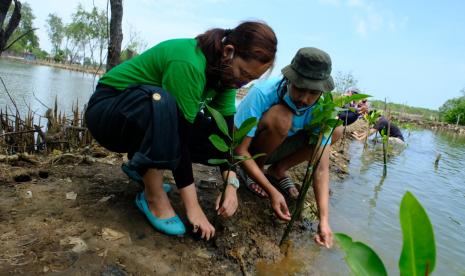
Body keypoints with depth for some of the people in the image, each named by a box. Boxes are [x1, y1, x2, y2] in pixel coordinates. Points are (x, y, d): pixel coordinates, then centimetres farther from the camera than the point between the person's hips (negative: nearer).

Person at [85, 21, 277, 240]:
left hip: (157, 115, 7)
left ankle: (143, 166, 7)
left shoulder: (224, 71, -7)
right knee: (160, 102, -39)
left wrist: (231, 184, -19)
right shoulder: (189, 63, -32)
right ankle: (154, 198, -20)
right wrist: (193, 207, -28)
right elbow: (180, 137, -32)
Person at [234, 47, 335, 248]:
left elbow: (322, 168, -23)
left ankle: (278, 170, 0)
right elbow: (239, 150, -31)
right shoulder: (262, 93, -32)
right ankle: (251, 172, -9)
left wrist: (324, 220, -32)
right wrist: (272, 191, -36)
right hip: (247, 147, -4)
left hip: (276, 148, 4)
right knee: (281, 117, -35)